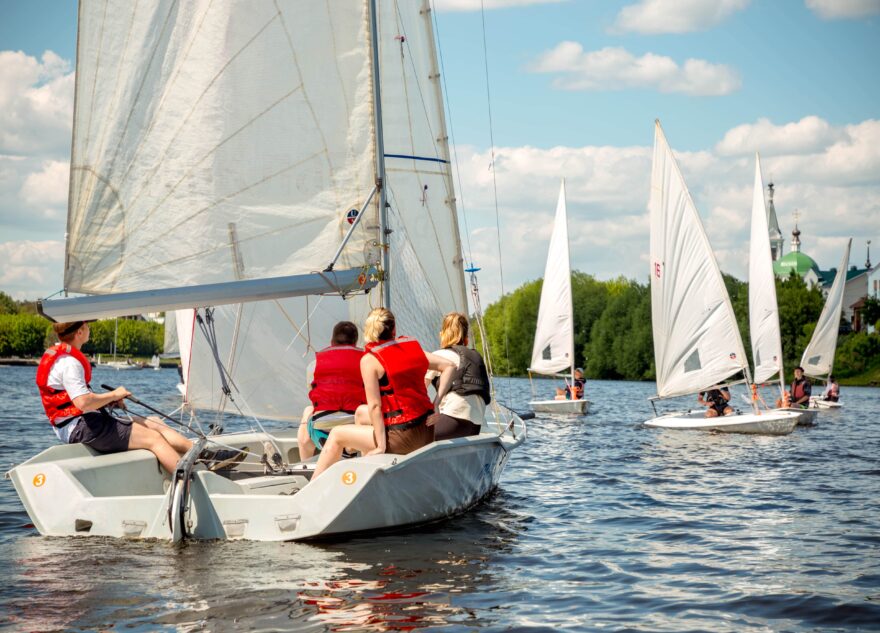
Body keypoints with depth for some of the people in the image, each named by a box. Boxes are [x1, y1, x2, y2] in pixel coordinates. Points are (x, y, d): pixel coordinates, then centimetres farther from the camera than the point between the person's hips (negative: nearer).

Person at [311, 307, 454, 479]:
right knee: (361, 412, 32)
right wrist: (436, 402, 7)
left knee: (337, 434, 12)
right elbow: (448, 366, 11)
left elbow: (374, 406, -14)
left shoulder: (369, 359, -10)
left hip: (402, 439, -7)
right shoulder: (412, 347, 8)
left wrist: (381, 446, -12)